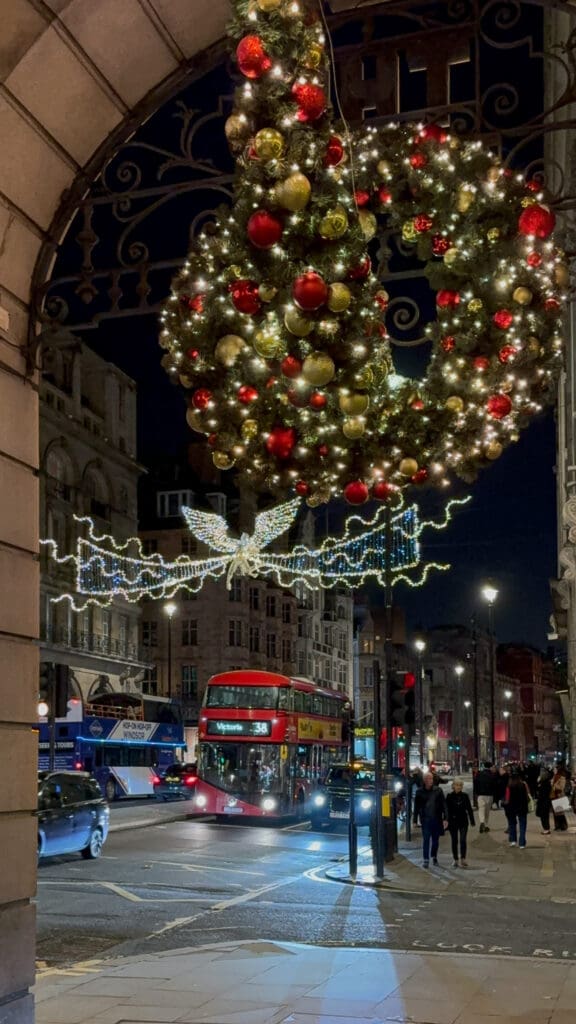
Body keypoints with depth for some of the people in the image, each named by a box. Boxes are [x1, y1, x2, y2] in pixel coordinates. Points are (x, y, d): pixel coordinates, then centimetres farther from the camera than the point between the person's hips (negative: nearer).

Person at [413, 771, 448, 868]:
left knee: (435, 840, 11)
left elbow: (443, 805, 0)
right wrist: (415, 821, 3)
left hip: (437, 819, 1)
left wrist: (445, 818, -7)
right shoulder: (419, 792, -1)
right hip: (425, 819, -1)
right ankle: (426, 860, -1)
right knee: (426, 840, -6)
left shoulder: (438, 790, 0)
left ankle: (434, 857, 28)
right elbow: (416, 807, 4)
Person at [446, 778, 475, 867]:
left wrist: (472, 821, 6)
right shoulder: (449, 796, -3)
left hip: (463, 821, 0)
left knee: (463, 840, -7)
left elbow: (469, 809, 7)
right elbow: (447, 810, -3)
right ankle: (455, 860, 17)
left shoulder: (465, 796, 1)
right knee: (454, 841, 8)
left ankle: (463, 859, -3)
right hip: (453, 822, 0)